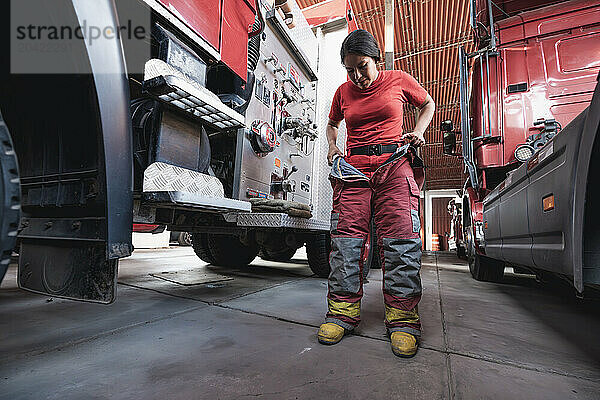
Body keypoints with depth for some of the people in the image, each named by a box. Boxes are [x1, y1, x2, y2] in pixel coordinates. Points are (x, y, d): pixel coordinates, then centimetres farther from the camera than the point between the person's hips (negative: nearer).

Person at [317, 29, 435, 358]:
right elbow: (332, 124, 31)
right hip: (353, 168, 2)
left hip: (393, 163, -1)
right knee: (346, 237, -8)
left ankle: (402, 318, -2)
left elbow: (428, 104, 25)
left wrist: (418, 131, 7)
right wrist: (332, 146, 11)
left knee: (400, 239, -12)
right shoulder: (343, 92, 16)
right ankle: (342, 311, 1)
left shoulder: (399, 81, 11)